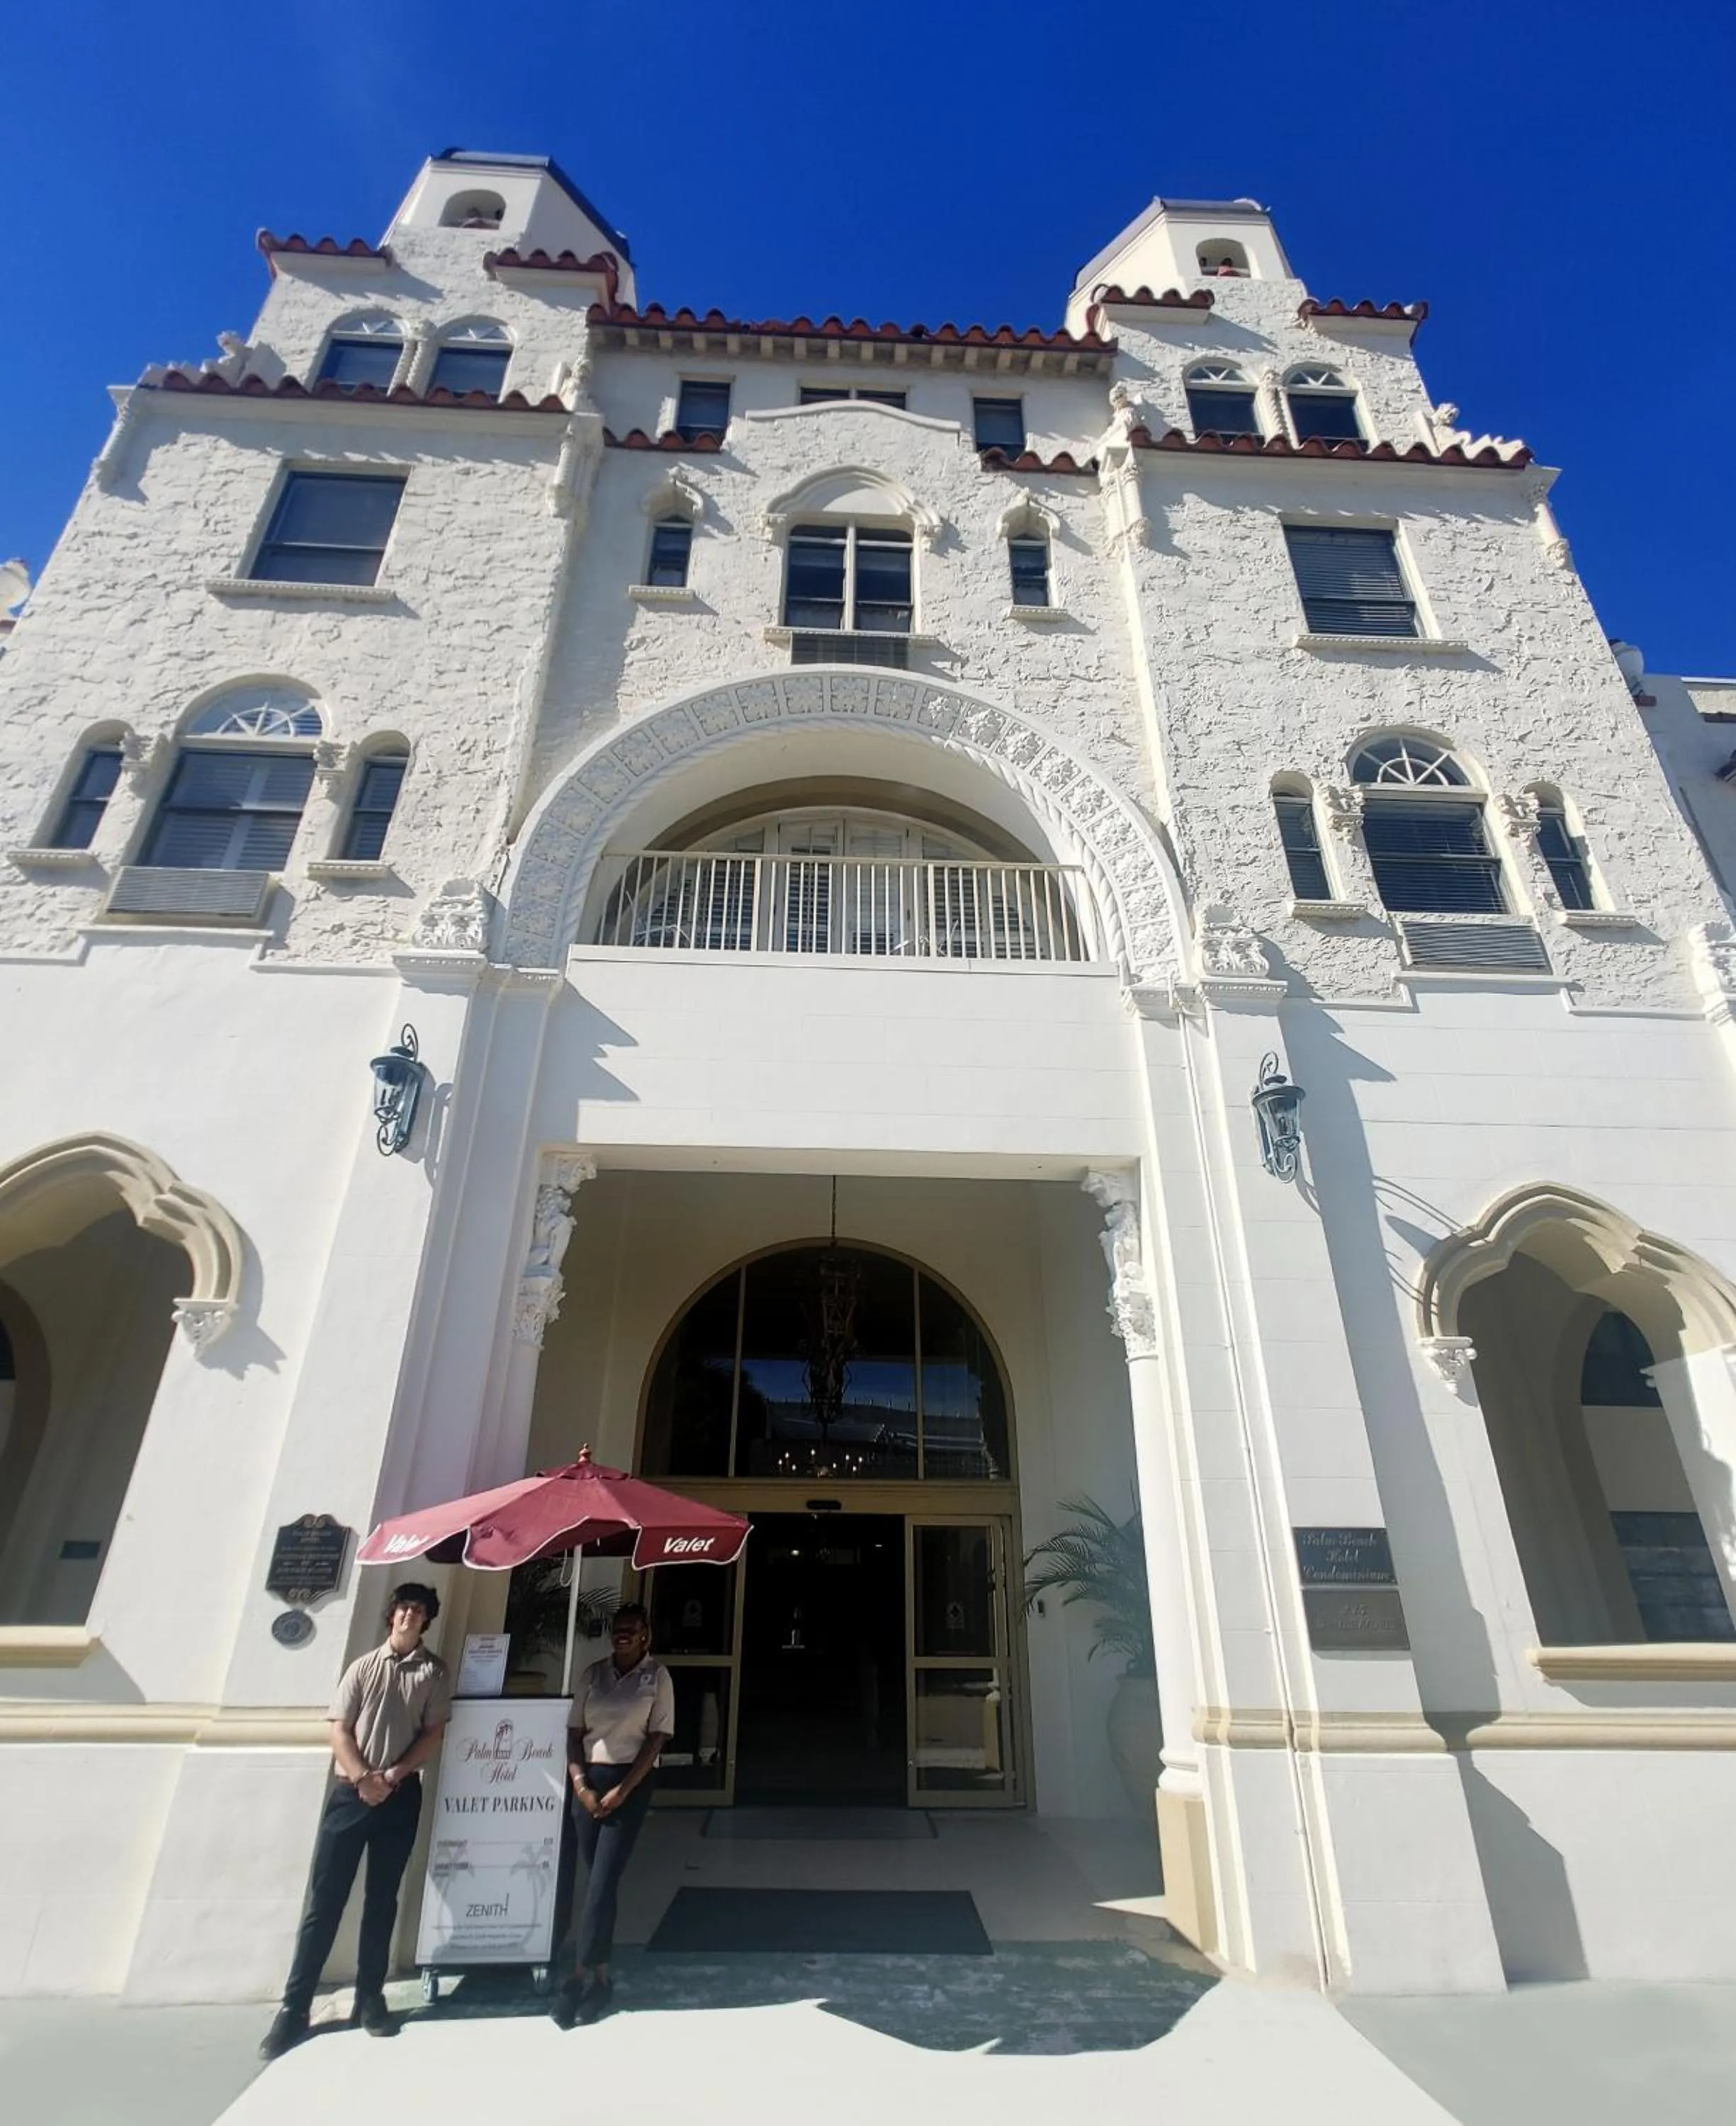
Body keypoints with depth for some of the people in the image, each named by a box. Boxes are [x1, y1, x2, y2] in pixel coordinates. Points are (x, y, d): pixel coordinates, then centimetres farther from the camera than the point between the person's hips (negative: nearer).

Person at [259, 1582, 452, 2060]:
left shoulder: (433, 1672, 3)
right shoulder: (363, 1667, 5)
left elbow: (433, 1734, 0)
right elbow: (339, 1731, 1)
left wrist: (394, 1775, -12)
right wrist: (363, 1778, -12)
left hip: (401, 1796, 0)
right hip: (351, 1792, 0)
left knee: (381, 1899, 8)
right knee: (325, 1899, 1)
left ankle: (370, 1997, 20)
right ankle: (294, 2006, 11)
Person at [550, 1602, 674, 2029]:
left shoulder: (657, 1676, -5)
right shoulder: (593, 1674, 4)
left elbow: (657, 1738, -7)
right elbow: (575, 1733, 5)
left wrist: (622, 1790, -12)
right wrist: (580, 1785, -6)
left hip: (631, 1782, -3)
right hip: (588, 1781, 3)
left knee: (603, 1881, -6)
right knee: (599, 1879, 9)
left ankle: (580, 1978, 3)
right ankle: (600, 1977, 22)